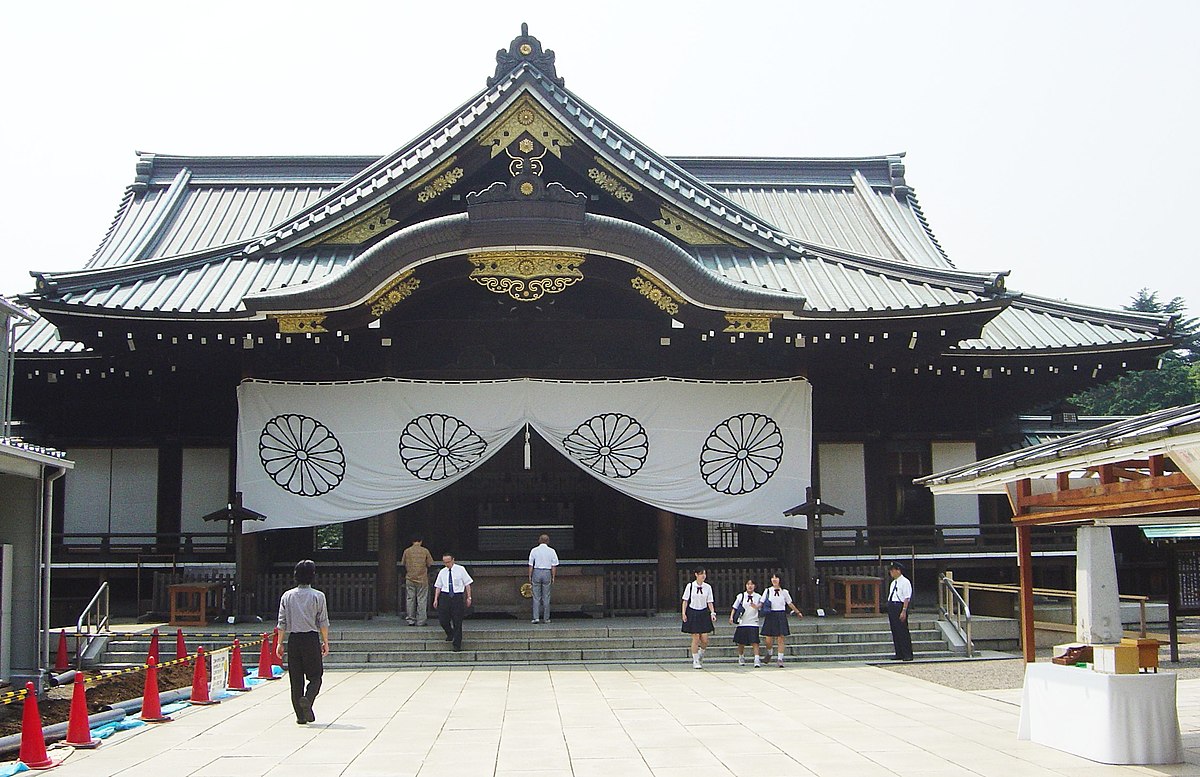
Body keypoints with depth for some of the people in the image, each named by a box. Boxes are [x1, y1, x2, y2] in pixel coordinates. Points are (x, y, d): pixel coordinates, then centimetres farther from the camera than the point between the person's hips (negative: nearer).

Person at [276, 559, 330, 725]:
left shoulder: (287, 596, 4)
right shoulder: (318, 596, -3)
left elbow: (282, 622, 5)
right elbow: (323, 622, -2)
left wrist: (280, 643, 10)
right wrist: (325, 642, 6)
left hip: (293, 639, 3)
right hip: (311, 638, -3)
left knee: (296, 678, 8)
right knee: (315, 675, 6)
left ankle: (300, 715, 8)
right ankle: (308, 699, -22)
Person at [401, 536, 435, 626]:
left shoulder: (407, 551, 1)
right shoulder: (425, 551, -3)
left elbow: (403, 564, 6)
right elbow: (430, 564, 0)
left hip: (410, 579, 2)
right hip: (422, 579, -2)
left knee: (410, 599, 8)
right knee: (422, 600, 2)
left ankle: (411, 620, 8)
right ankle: (421, 621, 1)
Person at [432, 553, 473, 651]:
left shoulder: (460, 570, 0)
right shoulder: (442, 572, 9)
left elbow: (467, 584, 2)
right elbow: (438, 586, 12)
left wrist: (468, 597, -2)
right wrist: (436, 599, 4)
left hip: (458, 597, -3)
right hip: (445, 597, 3)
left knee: (457, 621, -1)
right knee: (443, 619, -1)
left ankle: (457, 644, 7)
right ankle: (450, 633, 31)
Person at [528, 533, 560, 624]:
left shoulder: (534, 551, 1)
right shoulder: (551, 551, 1)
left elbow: (531, 565, 0)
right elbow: (554, 566, 0)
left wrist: (530, 576, 5)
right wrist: (553, 577, 6)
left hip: (536, 572, 0)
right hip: (547, 573, 0)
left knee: (536, 597, 4)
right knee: (546, 597, 6)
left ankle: (536, 617, -3)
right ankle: (546, 618, 8)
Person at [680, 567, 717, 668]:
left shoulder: (708, 587, 3)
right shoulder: (690, 586, -3)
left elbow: (709, 602, 7)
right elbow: (685, 601, 1)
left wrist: (712, 613, -4)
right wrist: (683, 613, -6)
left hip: (704, 614, 3)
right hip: (692, 613, -2)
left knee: (705, 640, -2)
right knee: (695, 638, -3)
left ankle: (701, 652, 29)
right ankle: (695, 661, 8)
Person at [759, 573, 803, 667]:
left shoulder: (784, 591, 8)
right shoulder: (768, 591, 5)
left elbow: (790, 604, 18)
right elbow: (761, 604, 1)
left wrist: (798, 612, 23)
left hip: (781, 616, 0)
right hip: (770, 616, 0)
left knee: (781, 639, -6)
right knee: (769, 639, -1)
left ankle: (780, 659, 0)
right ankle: (769, 653, 30)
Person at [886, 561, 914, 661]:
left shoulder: (905, 582, -7)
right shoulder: (893, 583, 19)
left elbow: (907, 598, -13)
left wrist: (904, 611, -21)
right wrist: (890, 611, 17)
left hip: (900, 606, -9)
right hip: (891, 607, 9)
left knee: (903, 631, -6)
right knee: (895, 631, 8)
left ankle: (907, 654, -2)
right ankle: (899, 654, 14)